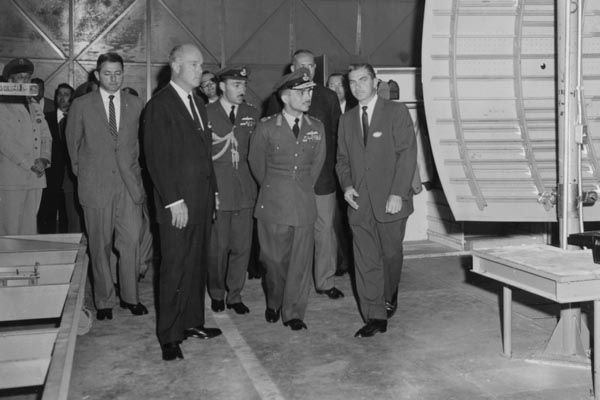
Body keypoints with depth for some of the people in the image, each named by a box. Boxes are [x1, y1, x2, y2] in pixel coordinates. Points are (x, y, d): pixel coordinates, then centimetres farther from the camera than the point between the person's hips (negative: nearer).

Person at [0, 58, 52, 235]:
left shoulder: (36, 108, 19)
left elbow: (46, 137, 16)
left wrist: (43, 159, -3)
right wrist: (29, 164, -13)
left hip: (36, 178, 6)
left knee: (30, 229, 7)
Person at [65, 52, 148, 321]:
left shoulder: (136, 105, 7)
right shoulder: (81, 105, 2)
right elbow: (72, 143, 11)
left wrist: (135, 171, 10)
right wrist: (82, 173, 11)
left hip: (130, 184, 1)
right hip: (96, 185, -1)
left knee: (131, 242, 0)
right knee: (100, 246, 4)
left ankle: (130, 296, 15)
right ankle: (104, 301, 17)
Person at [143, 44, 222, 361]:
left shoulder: (197, 103, 16)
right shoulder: (160, 105, -8)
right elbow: (156, 159, -13)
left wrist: (213, 191, 14)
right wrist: (173, 201, -17)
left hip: (202, 199, 7)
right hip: (177, 203, -7)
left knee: (197, 265, 12)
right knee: (175, 269, -1)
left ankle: (192, 322, 24)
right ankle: (169, 336, 10)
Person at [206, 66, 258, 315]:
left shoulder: (252, 114, 10)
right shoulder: (206, 113, -1)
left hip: (245, 188, 3)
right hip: (217, 187, -3)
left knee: (242, 246, 5)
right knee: (217, 246, 5)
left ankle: (235, 295, 20)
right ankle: (217, 294, 24)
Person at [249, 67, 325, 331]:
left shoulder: (317, 128, 6)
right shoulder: (266, 128, -2)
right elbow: (256, 162, 10)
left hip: (305, 204, 2)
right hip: (273, 204, -2)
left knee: (300, 261, 3)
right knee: (274, 259, 6)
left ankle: (293, 313, 16)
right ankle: (273, 304, 29)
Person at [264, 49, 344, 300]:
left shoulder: (328, 98, 11)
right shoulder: (278, 99, 5)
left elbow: (337, 135, 11)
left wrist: (332, 165, 3)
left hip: (323, 176, 2)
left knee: (325, 229, 3)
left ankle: (326, 282, 14)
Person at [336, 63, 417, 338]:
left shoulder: (396, 112, -1)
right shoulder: (347, 119, 13)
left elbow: (407, 153, -8)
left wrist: (398, 193, -15)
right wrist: (346, 185, -2)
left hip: (390, 200, -3)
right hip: (360, 202, 3)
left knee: (391, 254, 10)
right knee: (365, 261, 0)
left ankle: (389, 297, 37)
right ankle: (375, 318, 6)